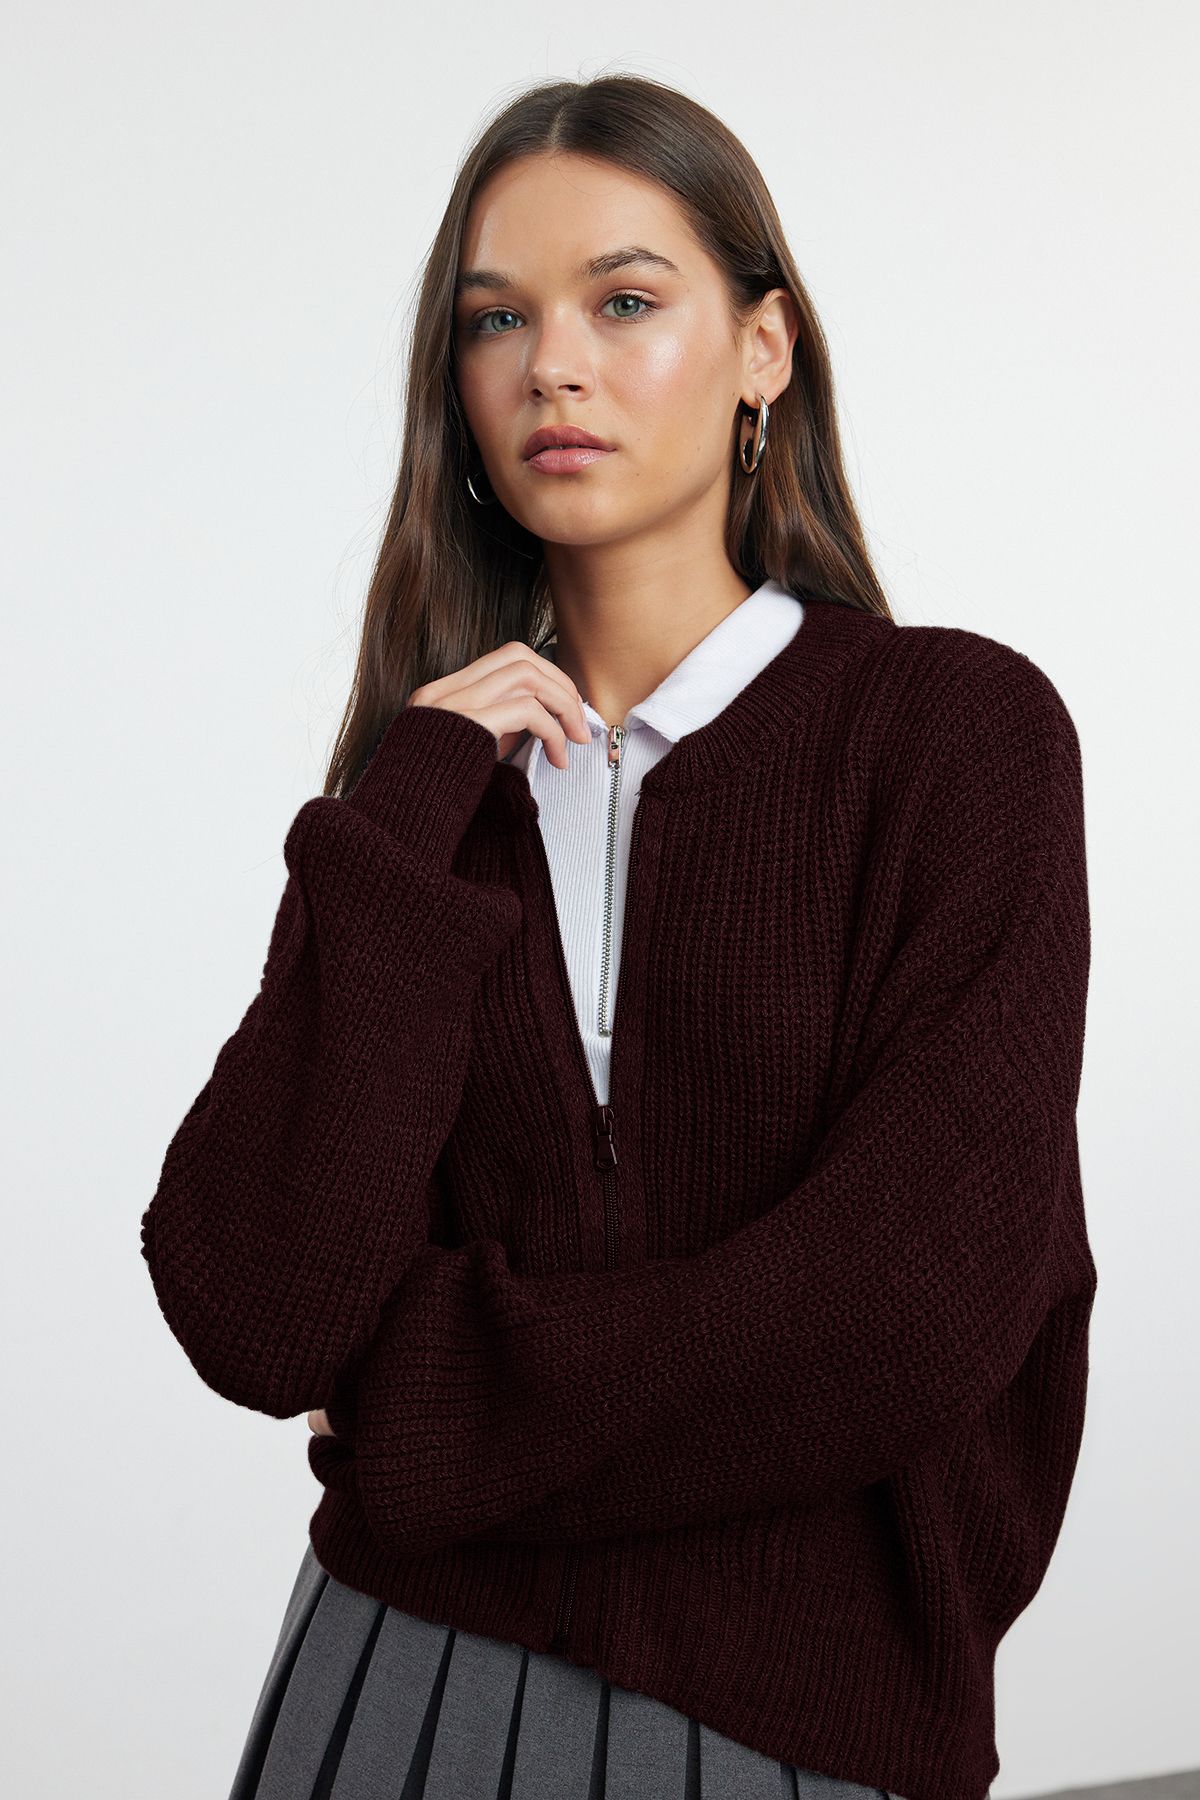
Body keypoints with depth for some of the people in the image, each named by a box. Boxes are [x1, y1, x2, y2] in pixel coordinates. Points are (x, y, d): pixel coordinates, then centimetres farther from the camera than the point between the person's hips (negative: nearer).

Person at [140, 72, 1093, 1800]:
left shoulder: (962, 728, -8)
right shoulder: (429, 773, 1)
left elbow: (916, 1303, -18)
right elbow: (251, 1320, -11)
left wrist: (428, 1406, -8)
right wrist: (400, 830, -15)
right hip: (403, 1656, 3)